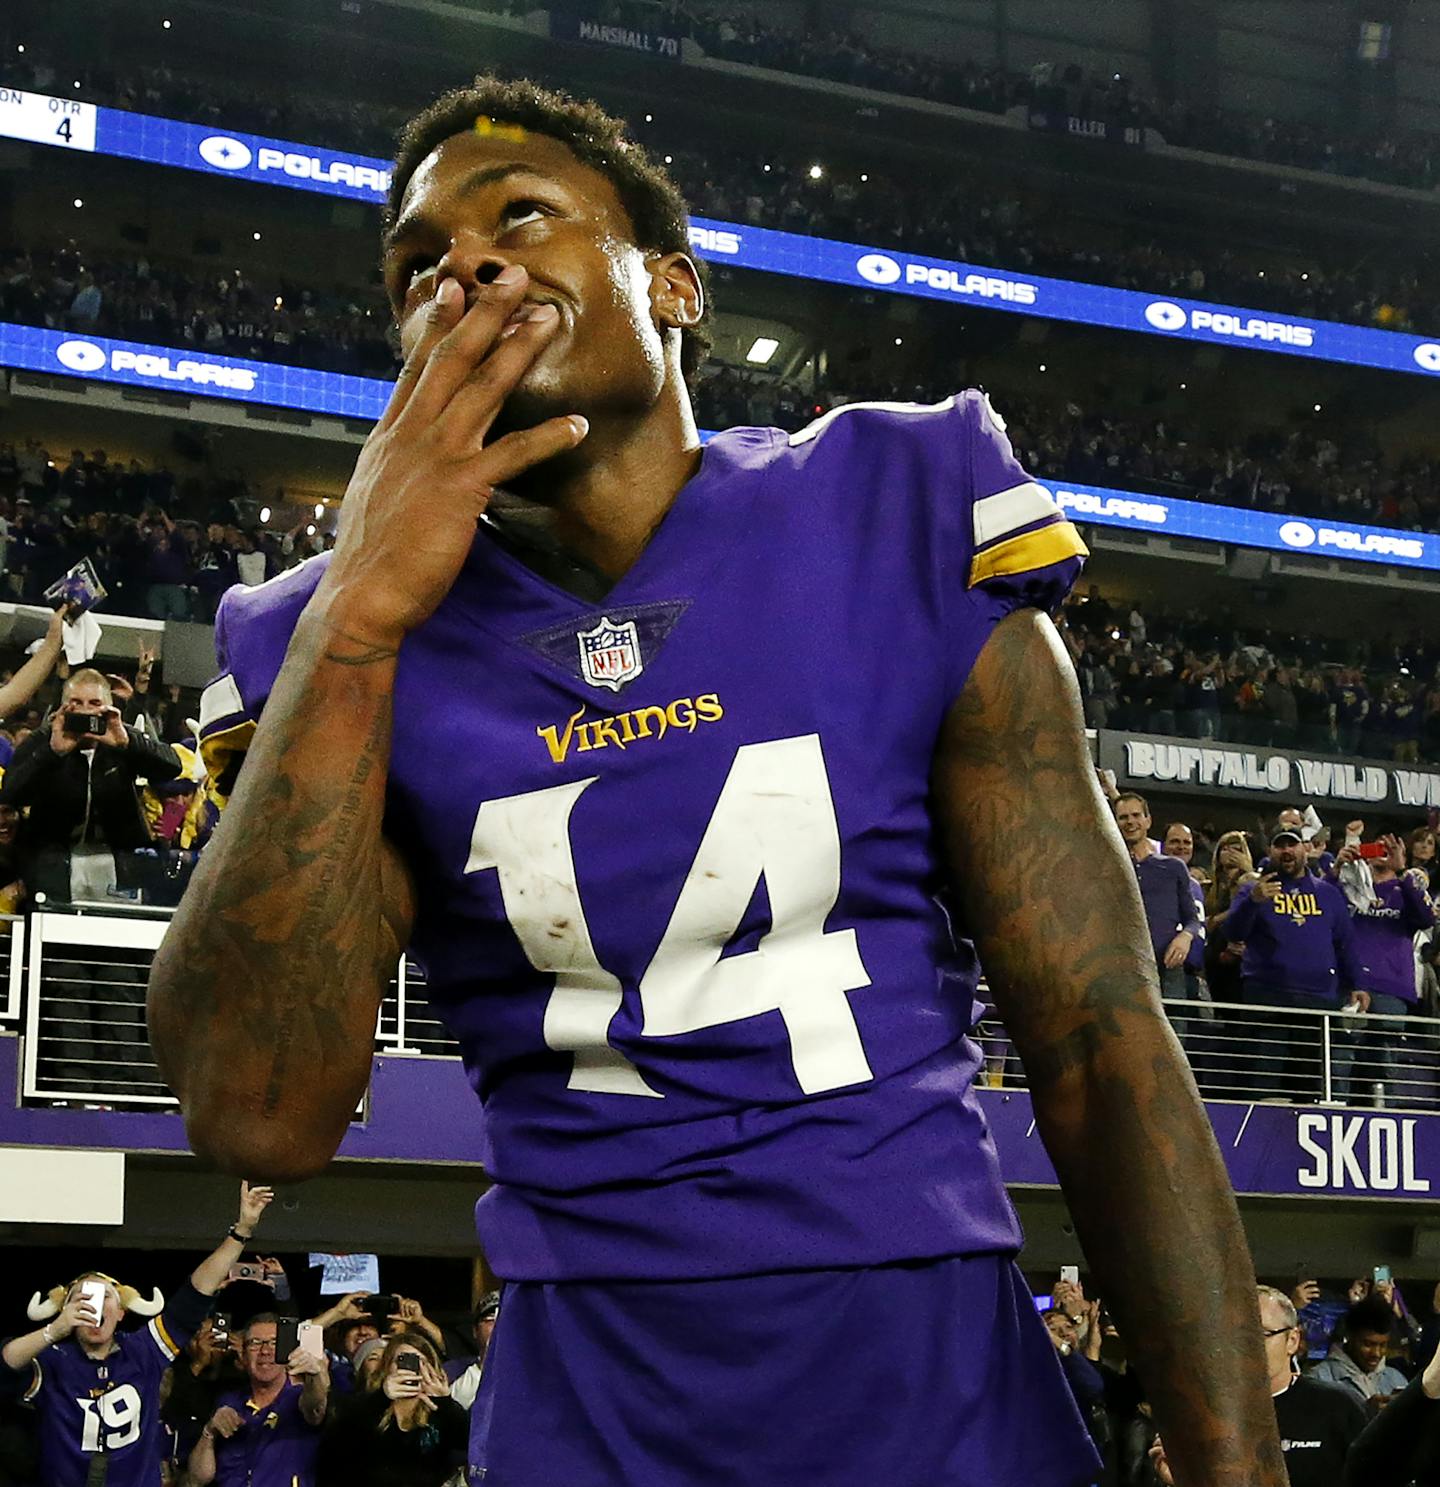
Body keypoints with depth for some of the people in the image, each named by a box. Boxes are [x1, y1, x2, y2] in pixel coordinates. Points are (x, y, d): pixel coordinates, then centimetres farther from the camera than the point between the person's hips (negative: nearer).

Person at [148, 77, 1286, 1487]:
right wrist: (359, 617, -18)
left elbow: (1098, 1041, -3)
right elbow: (259, 1117, -15)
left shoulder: (900, 537, -2)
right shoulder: (347, 652, -1)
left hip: (940, 1370, 0)